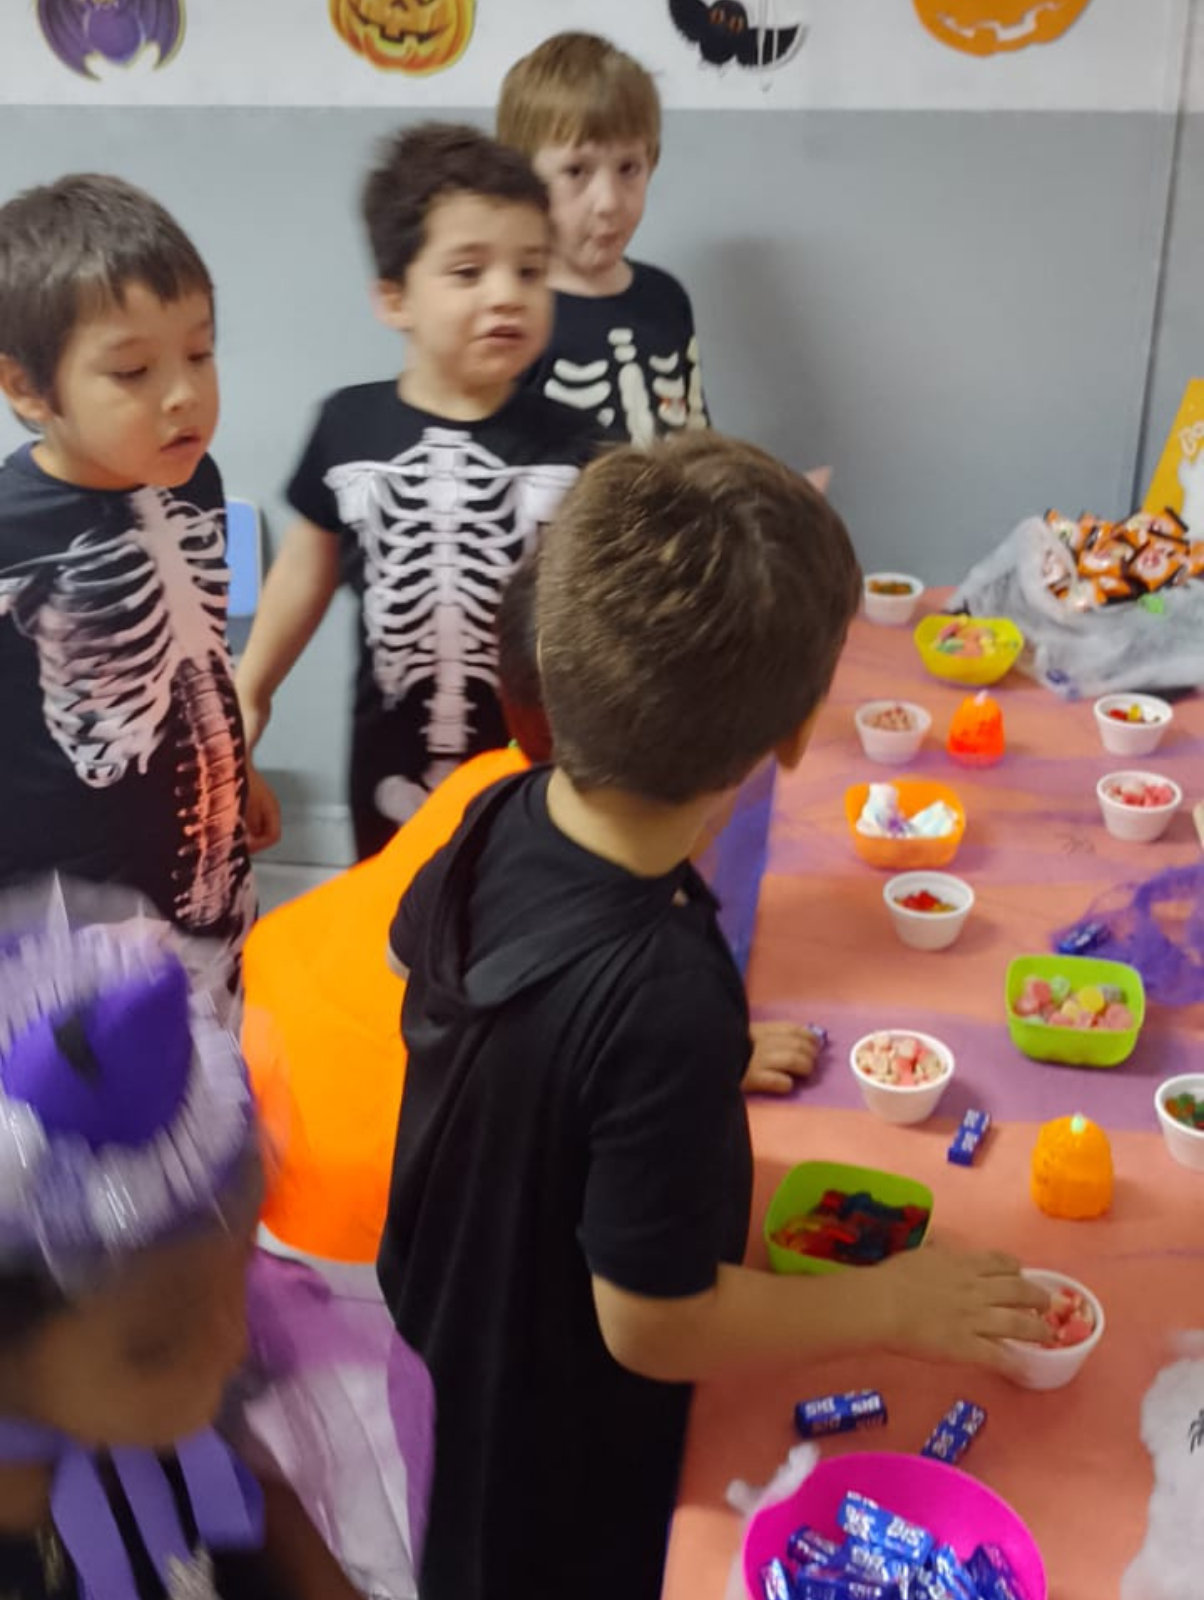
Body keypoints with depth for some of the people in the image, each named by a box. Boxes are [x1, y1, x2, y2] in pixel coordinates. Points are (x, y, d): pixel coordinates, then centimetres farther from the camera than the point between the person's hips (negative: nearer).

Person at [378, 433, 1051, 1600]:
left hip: (442, 1326, 5)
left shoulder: (502, 821, -19)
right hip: (552, 1447, -5)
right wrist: (887, 1305, -16)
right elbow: (652, 1323, -30)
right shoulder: (666, 1001, -42)